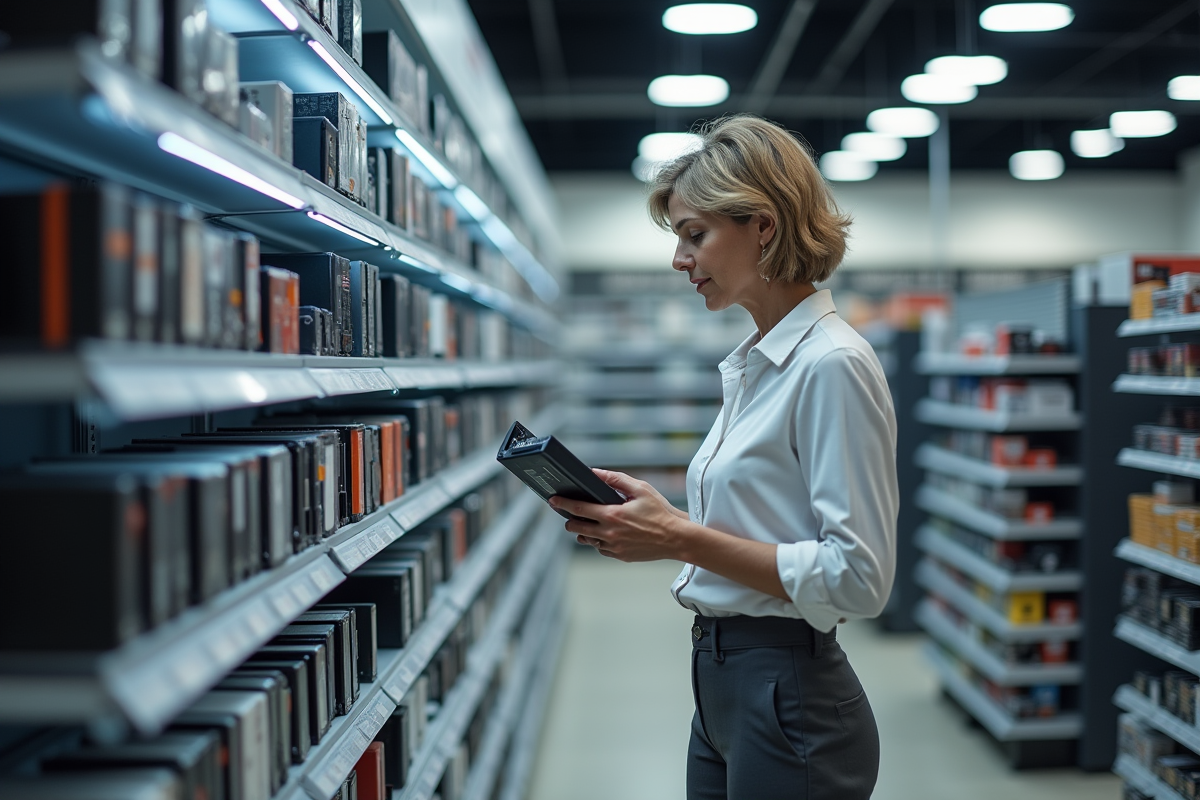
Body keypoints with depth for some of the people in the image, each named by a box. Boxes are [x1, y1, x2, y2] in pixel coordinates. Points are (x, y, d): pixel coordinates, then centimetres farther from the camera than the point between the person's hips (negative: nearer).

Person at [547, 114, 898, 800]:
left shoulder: (832, 365, -17)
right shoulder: (755, 364, 11)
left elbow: (857, 577, -22)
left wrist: (683, 539, -22)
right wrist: (652, 522, 2)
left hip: (790, 702, -9)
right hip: (725, 690, 9)